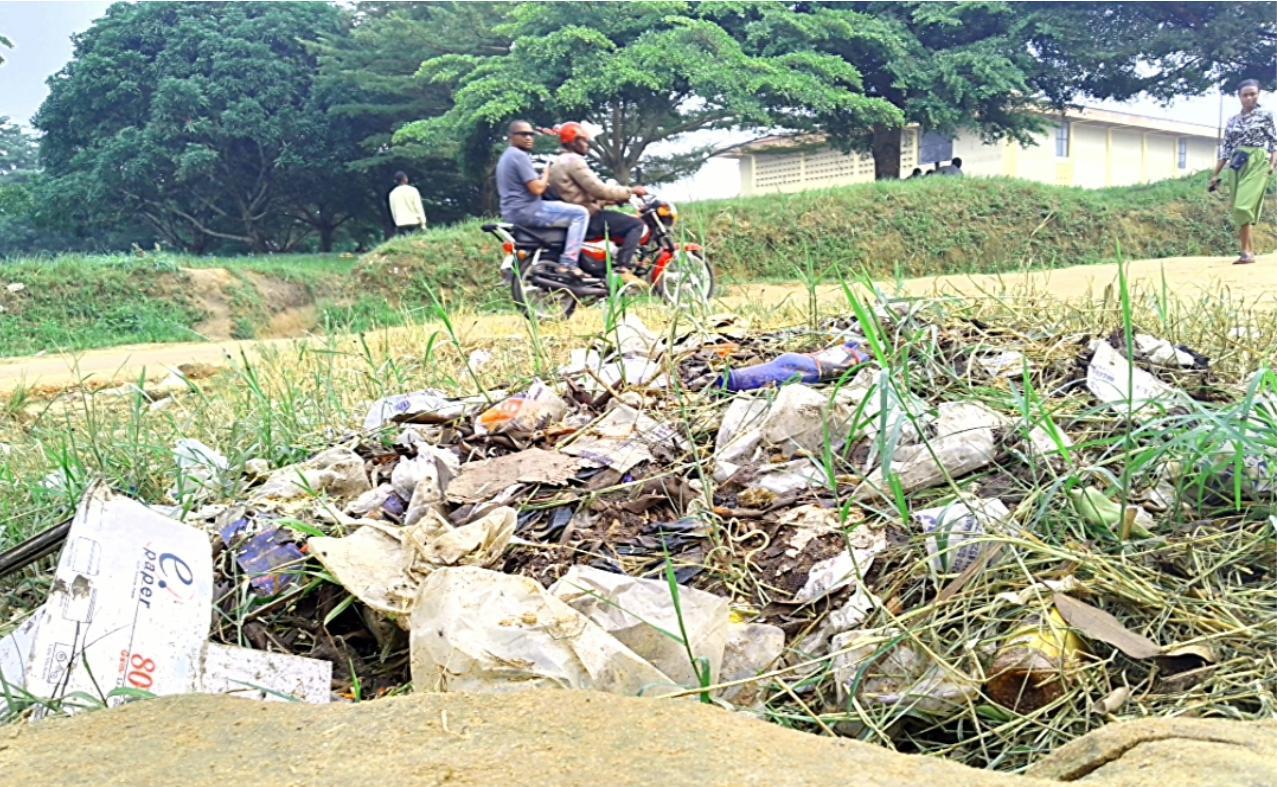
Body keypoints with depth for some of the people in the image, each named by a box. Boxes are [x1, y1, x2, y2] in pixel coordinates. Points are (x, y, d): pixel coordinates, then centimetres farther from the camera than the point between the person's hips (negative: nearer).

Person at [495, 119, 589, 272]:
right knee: (580, 213, -12)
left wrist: (543, 182, 13)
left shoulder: (506, 156, 20)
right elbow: (536, 189, -19)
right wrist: (547, 173, -2)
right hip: (527, 210, -11)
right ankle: (568, 263, -19)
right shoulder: (520, 156, -13)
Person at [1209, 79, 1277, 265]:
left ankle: (1246, 252, -17)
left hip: (1257, 162, -4)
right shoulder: (1232, 121, 13)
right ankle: (1250, 250, 11)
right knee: (1239, 208, 2)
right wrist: (1215, 174, 9)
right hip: (1237, 165, 4)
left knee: (1244, 206, -18)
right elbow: (1225, 148, 13)